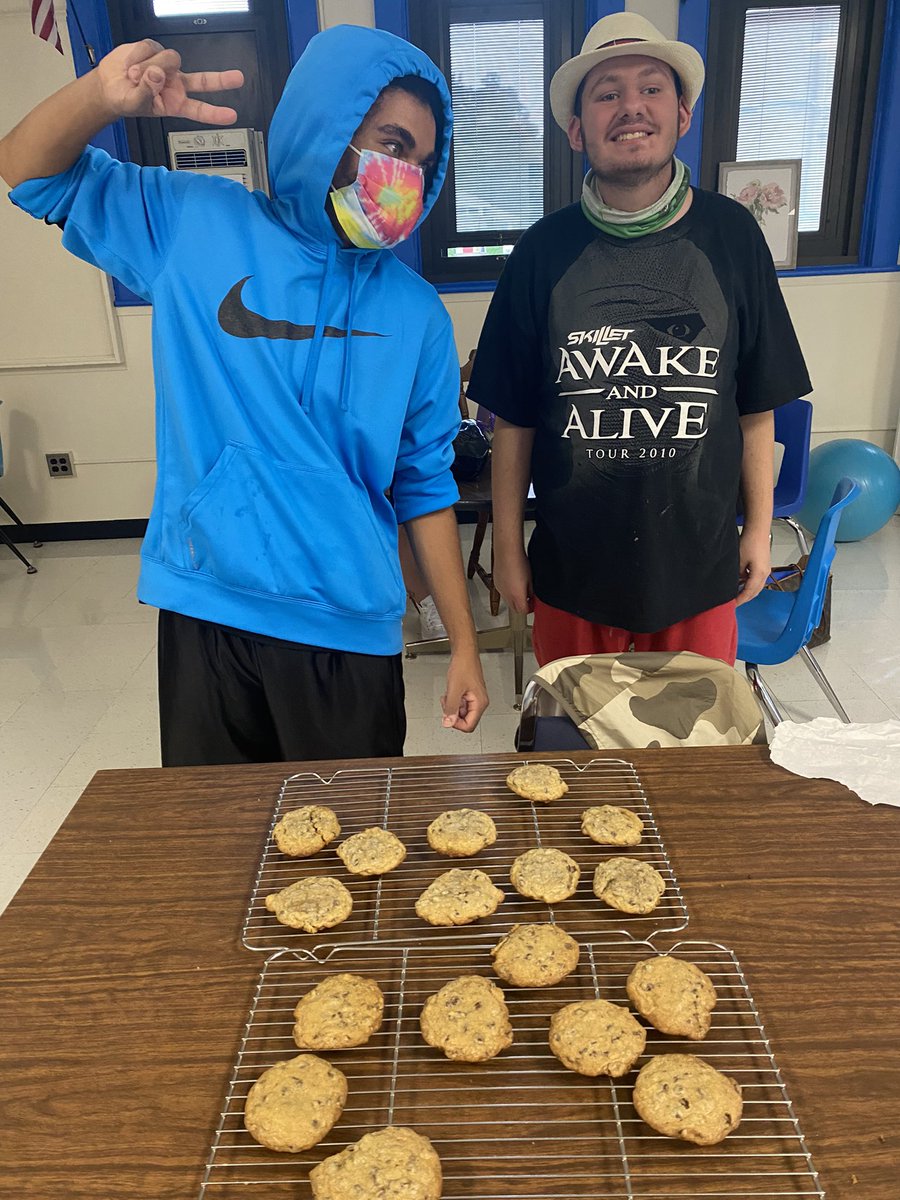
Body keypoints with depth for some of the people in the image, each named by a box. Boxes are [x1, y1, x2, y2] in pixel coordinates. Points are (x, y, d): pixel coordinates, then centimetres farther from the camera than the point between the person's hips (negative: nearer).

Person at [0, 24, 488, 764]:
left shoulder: (415, 312, 2)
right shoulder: (195, 225, 1)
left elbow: (425, 486, 4)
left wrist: (464, 645, 3)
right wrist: (101, 96, -13)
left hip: (349, 630, 0)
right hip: (204, 613, 0)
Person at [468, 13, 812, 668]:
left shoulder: (731, 235, -3)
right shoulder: (544, 250, -5)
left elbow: (755, 404, 4)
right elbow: (514, 419, -1)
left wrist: (759, 527, 5)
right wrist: (507, 548, 0)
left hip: (700, 560, 1)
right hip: (571, 561, 0)